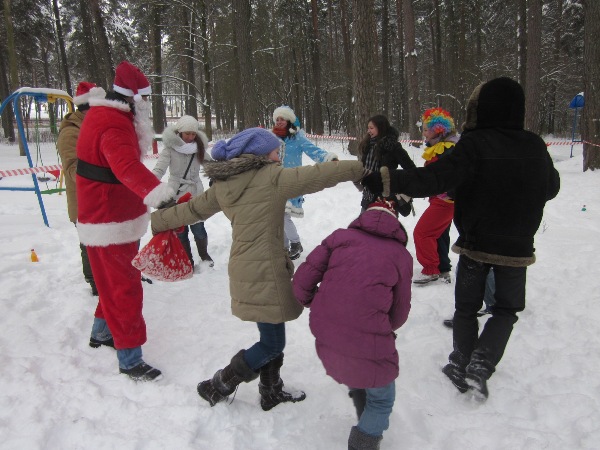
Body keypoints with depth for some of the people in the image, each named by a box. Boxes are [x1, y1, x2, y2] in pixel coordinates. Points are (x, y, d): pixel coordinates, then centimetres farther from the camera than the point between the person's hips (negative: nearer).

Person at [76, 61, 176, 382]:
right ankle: (129, 360, 9)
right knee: (125, 289, -3)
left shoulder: (104, 115, 11)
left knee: (115, 282, 25)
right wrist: (160, 195, -57)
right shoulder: (114, 126, -24)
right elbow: (129, 166, -45)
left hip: (116, 218, 11)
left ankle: (102, 332, 44)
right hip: (110, 225, -11)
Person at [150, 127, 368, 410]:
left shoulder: (225, 184, 7)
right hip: (264, 273, -8)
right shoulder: (272, 178, -13)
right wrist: (361, 168, -1)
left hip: (245, 270, 8)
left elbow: (193, 209, 15)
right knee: (273, 344, 8)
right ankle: (217, 387, 20)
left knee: (273, 337, 22)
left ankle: (271, 392, 37)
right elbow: (317, 175, -12)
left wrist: (158, 220, 31)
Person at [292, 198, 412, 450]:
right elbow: (400, 312, 11)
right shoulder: (401, 254, 5)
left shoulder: (340, 236, 6)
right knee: (381, 399, 23)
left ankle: (368, 423, 55)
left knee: (354, 378, 34)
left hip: (326, 338, 4)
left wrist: (309, 302, 23)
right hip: (367, 346, -4)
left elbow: (302, 279, 2)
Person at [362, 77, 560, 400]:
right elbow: (551, 188, 12)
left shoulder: (475, 144, -18)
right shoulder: (535, 146, -3)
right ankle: (481, 365, 4)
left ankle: (461, 366, 26)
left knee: (466, 308, 18)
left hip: (476, 243, -2)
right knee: (506, 309, 19)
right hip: (517, 248, 3)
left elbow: (436, 179, -31)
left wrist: (386, 181, -33)